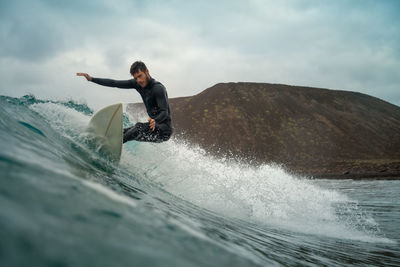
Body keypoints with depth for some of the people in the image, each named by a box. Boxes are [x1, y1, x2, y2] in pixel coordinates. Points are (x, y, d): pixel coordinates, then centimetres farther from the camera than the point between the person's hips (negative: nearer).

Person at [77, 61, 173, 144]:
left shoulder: (158, 88, -21)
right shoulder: (137, 83, 3)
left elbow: (164, 113, -30)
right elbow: (114, 83, 6)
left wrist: (155, 121, -52)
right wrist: (92, 79, 2)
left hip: (164, 129, -9)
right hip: (154, 124, 9)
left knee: (139, 127, -32)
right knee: (122, 133, 7)